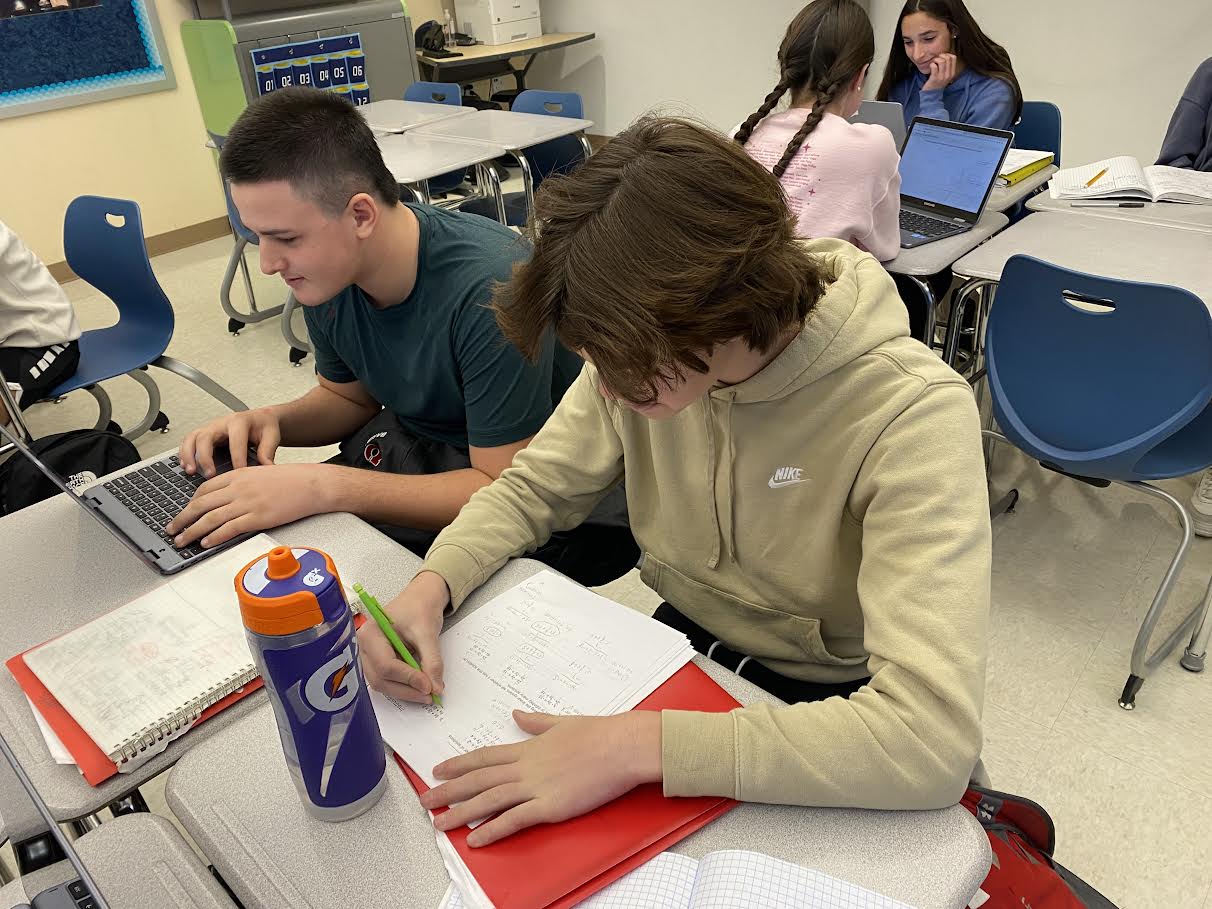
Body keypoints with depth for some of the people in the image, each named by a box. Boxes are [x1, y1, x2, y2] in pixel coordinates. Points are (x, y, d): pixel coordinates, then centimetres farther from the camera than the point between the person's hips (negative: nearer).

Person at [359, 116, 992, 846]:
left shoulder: (911, 412, -30)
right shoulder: (650, 353, -14)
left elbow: (933, 734, -37)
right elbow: (535, 488, 0)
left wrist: (641, 744, -39)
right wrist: (432, 585, -19)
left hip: (826, 701, -4)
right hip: (681, 641, 5)